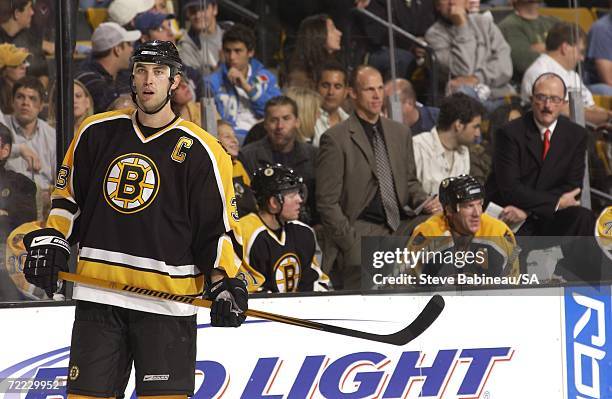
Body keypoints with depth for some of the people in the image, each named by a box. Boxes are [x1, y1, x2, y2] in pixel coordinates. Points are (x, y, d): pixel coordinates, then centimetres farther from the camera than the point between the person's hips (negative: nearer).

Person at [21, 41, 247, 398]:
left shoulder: (201, 151, -3)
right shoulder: (97, 132, 9)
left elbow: (220, 225, -1)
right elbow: (68, 194, 20)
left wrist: (226, 282, -12)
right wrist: (50, 240, 8)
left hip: (167, 299, -3)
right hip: (97, 294, 4)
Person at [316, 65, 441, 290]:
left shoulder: (400, 133, 17)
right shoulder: (335, 139, -2)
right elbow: (327, 202, -4)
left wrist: (424, 202, 3)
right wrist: (352, 244, -10)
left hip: (398, 228, 6)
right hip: (361, 231, -6)